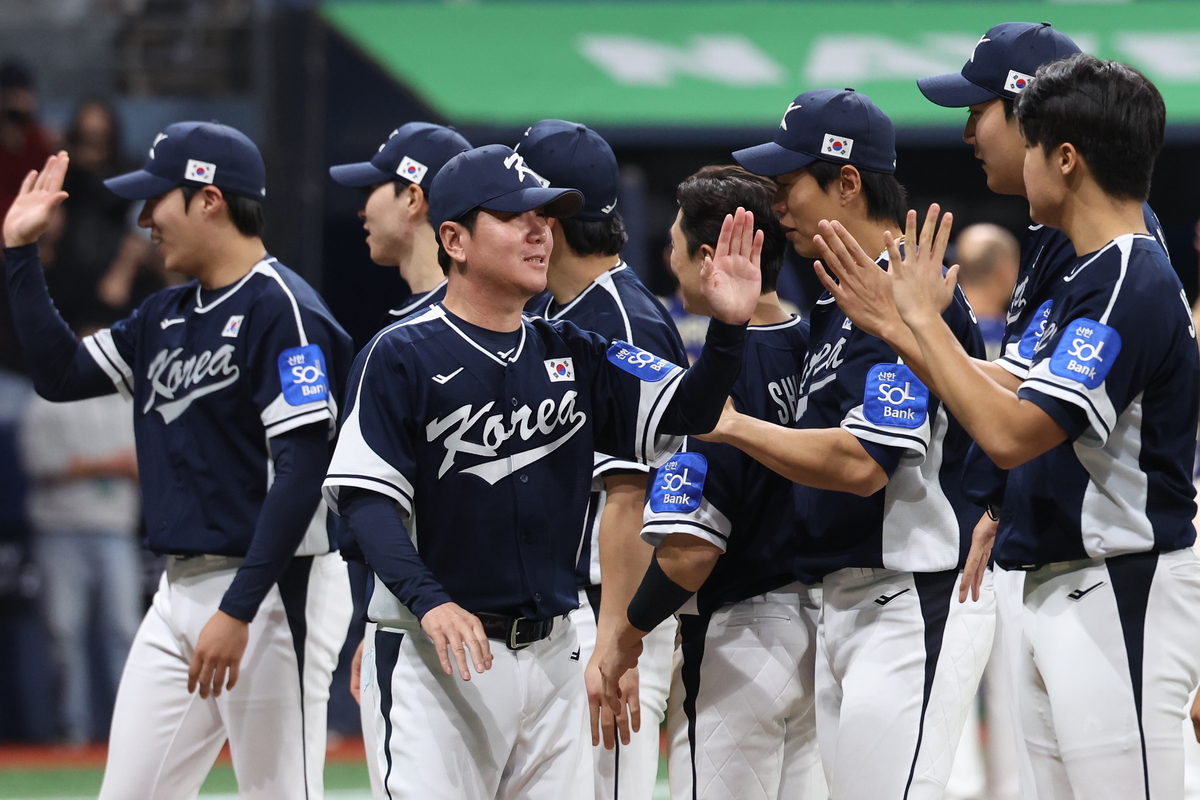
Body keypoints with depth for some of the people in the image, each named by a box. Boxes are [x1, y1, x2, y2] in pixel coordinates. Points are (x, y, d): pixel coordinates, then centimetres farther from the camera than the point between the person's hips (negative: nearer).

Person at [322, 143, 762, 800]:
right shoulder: (402, 356, -4)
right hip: (439, 650, -6)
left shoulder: (571, 356, 12)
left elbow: (685, 414, 4)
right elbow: (365, 497, -11)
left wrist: (728, 327, -15)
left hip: (550, 652, 6)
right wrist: (429, 600, -25)